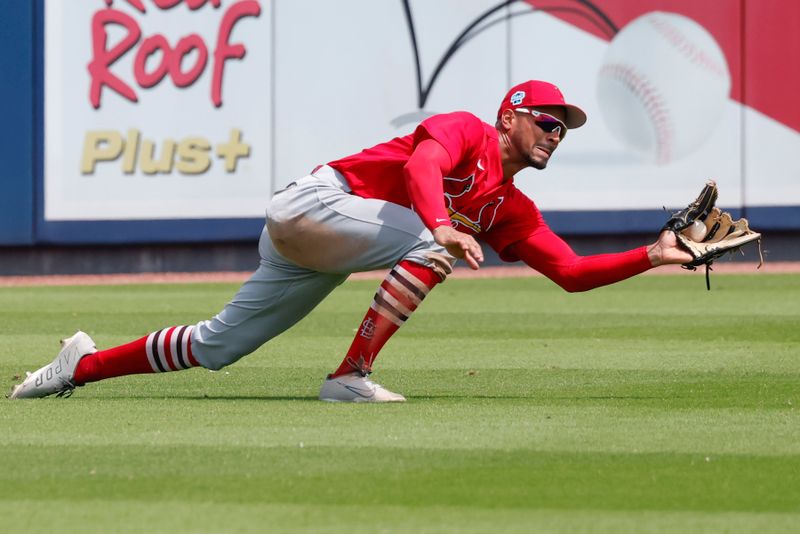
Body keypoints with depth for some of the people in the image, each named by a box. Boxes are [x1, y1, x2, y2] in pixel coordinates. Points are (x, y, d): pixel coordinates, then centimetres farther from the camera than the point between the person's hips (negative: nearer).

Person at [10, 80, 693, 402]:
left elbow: (572, 271, 9)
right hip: (313, 201, -8)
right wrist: (441, 226, -49)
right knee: (436, 241, -26)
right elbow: (422, 165, -30)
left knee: (218, 346, 12)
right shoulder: (464, 130, -8)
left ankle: (86, 364, 26)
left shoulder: (512, 211, 13)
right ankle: (351, 376, -28)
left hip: (322, 260, 8)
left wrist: (654, 256, 0)